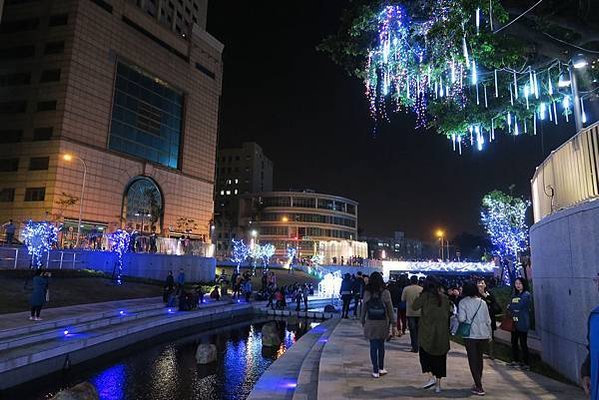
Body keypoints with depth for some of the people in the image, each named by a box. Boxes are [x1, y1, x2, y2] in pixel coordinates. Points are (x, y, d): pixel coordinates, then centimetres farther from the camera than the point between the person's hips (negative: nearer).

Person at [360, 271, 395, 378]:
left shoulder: (367, 293, -6)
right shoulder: (385, 293, -8)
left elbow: (364, 308, 0)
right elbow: (390, 308, -3)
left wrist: (362, 320, 12)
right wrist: (392, 321, 8)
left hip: (370, 323, 0)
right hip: (383, 323, 0)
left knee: (373, 346, 7)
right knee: (381, 345, 14)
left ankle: (375, 370, 10)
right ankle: (381, 368, 24)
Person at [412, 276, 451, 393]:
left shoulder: (425, 296, -11)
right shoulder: (445, 298, 2)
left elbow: (414, 306, -7)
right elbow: (448, 314, 9)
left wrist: (421, 295, 0)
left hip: (427, 331, -4)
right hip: (442, 333, 4)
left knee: (425, 353, 13)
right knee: (440, 357, 12)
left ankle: (432, 377, -3)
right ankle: (438, 384, 18)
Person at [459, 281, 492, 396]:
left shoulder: (463, 302, -8)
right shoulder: (482, 302, 5)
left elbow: (461, 318, -16)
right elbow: (488, 320, 9)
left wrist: (457, 316, 6)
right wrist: (489, 334, 19)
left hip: (470, 335, -5)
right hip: (483, 334, 5)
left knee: (473, 360, 3)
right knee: (479, 358, 19)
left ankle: (479, 388, 0)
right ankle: (478, 383, 29)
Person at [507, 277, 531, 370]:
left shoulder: (526, 295, -9)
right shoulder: (515, 294, 14)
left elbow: (520, 306, -18)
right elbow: (510, 307, 12)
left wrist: (510, 306, -3)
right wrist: (514, 309, -8)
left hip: (523, 323, -7)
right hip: (514, 322, 7)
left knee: (523, 343, -2)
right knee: (514, 342, 14)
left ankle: (526, 363, 7)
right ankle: (515, 360, 26)